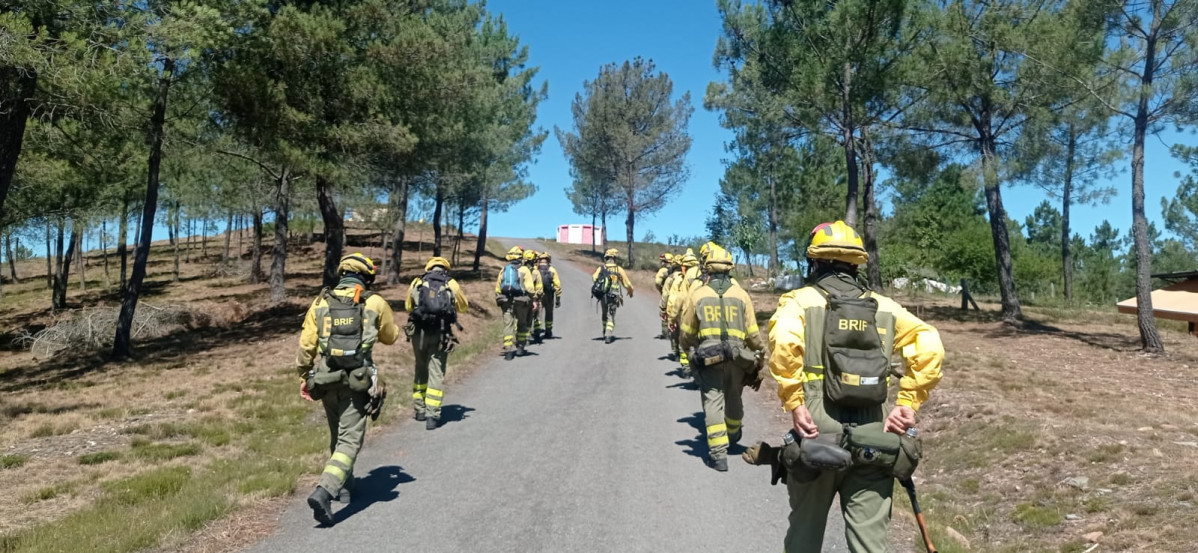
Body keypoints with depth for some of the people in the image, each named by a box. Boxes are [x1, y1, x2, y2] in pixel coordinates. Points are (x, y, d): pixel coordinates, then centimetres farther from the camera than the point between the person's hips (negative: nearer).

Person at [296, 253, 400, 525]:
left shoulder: (320, 302, 3)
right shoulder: (375, 303, -3)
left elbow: (306, 346, 2)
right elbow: (391, 337, 13)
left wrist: (304, 377, 14)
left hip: (325, 381, 4)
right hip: (356, 383, -4)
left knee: (337, 435, 24)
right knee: (349, 441, -2)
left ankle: (341, 481, 39)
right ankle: (323, 492, -19)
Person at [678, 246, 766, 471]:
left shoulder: (697, 295, 0)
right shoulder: (741, 294, 1)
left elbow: (686, 333, 7)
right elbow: (752, 333, 2)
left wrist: (687, 348, 27)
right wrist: (759, 351, 19)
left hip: (708, 357, -2)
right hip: (736, 357, 3)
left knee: (713, 402, 0)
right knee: (733, 398, 23)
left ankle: (718, 454, -8)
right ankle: (733, 434, 49)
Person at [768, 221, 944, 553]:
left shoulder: (801, 300, -1)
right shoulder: (884, 306, 9)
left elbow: (783, 340, -22)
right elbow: (930, 347, -2)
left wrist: (794, 403, -16)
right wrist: (908, 403, -1)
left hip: (818, 436, -2)